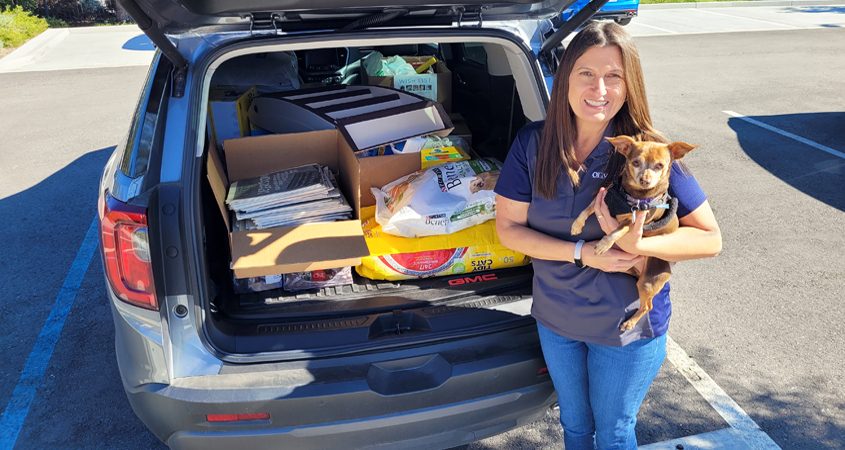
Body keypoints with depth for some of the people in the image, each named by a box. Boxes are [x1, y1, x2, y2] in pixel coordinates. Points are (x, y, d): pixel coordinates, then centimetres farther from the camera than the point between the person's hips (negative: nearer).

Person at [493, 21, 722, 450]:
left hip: (627, 326, -2)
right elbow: (508, 228, -11)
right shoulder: (532, 144, -13)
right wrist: (582, 252, -24)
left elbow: (710, 239, -15)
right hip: (555, 318, 3)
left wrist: (636, 245, -32)